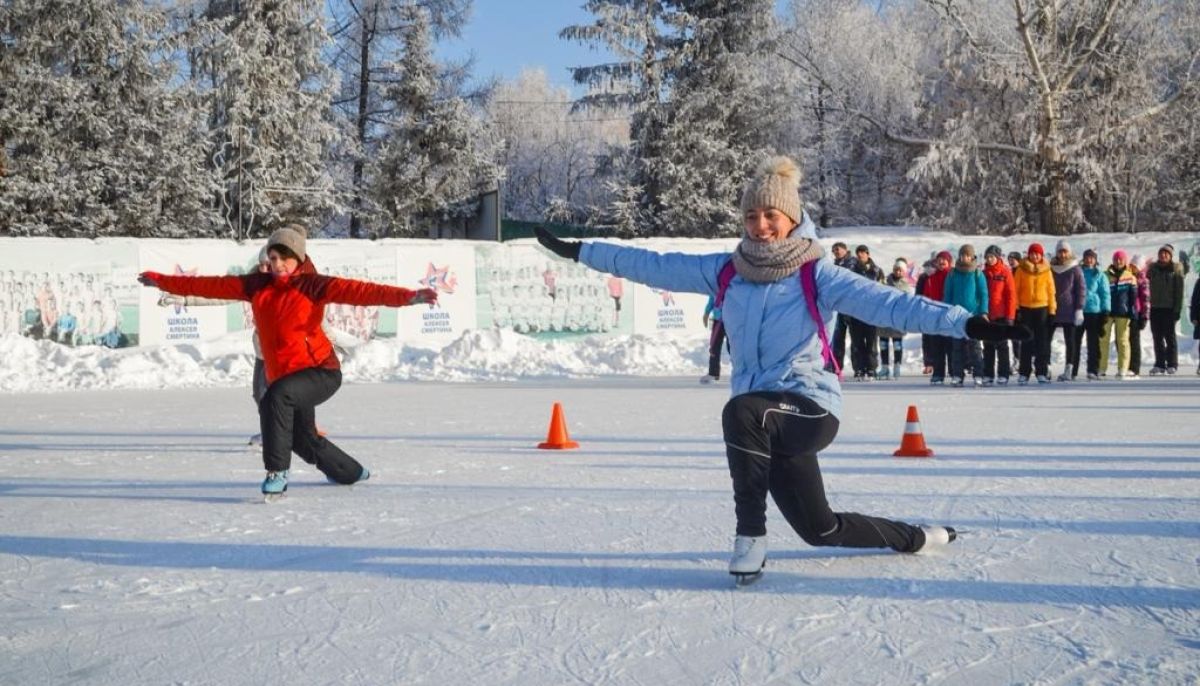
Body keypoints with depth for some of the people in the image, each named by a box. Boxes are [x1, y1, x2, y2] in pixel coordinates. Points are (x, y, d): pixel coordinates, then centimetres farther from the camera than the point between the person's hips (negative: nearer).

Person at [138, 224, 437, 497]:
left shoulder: (313, 285, -12)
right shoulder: (257, 285, 4)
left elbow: (356, 291, -25)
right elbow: (213, 285, 8)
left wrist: (407, 296, -39)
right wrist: (162, 281, 9)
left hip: (321, 371, -7)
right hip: (283, 377, 7)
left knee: (276, 396, -34)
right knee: (303, 441, 21)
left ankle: (277, 472, -22)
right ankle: (351, 473, 49)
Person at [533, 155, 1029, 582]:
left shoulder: (817, 276, -10)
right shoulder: (725, 272, 5)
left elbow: (887, 304, -21)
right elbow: (653, 266, 9)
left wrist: (964, 323, -34)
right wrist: (579, 251, 8)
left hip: (812, 407, -6)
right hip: (769, 423, 6)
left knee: (742, 411, -36)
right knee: (821, 530, 14)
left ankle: (750, 536, -22)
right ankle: (915, 538, 41)